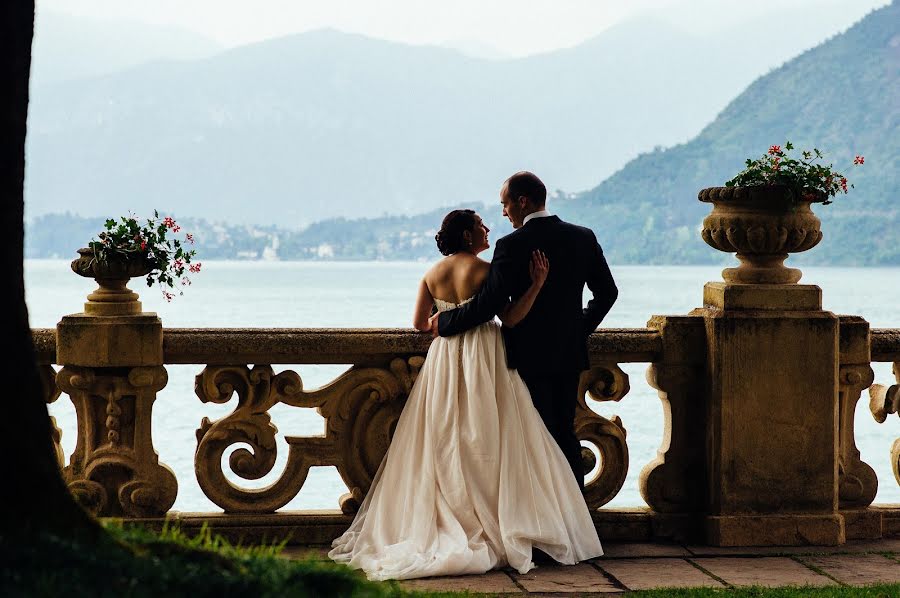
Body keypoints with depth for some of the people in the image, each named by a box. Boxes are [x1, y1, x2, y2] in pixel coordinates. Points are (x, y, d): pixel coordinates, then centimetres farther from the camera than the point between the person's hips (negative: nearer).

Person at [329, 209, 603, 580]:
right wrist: (537, 284, -14)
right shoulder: (485, 270, -11)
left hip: (443, 361, 5)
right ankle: (497, 533, -3)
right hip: (483, 361, -5)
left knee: (444, 446, 10)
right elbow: (510, 319, -15)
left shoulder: (432, 274, 5)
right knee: (486, 446, -1)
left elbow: (419, 323, 9)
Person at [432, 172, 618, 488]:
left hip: (530, 355, -6)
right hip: (570, 354, 6)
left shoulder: (512, 245, -16)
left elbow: (488, 304, -18)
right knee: (566, 433, 15)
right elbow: (607, 292, 10)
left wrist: (445, 322, -4)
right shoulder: (583, 237, 3)